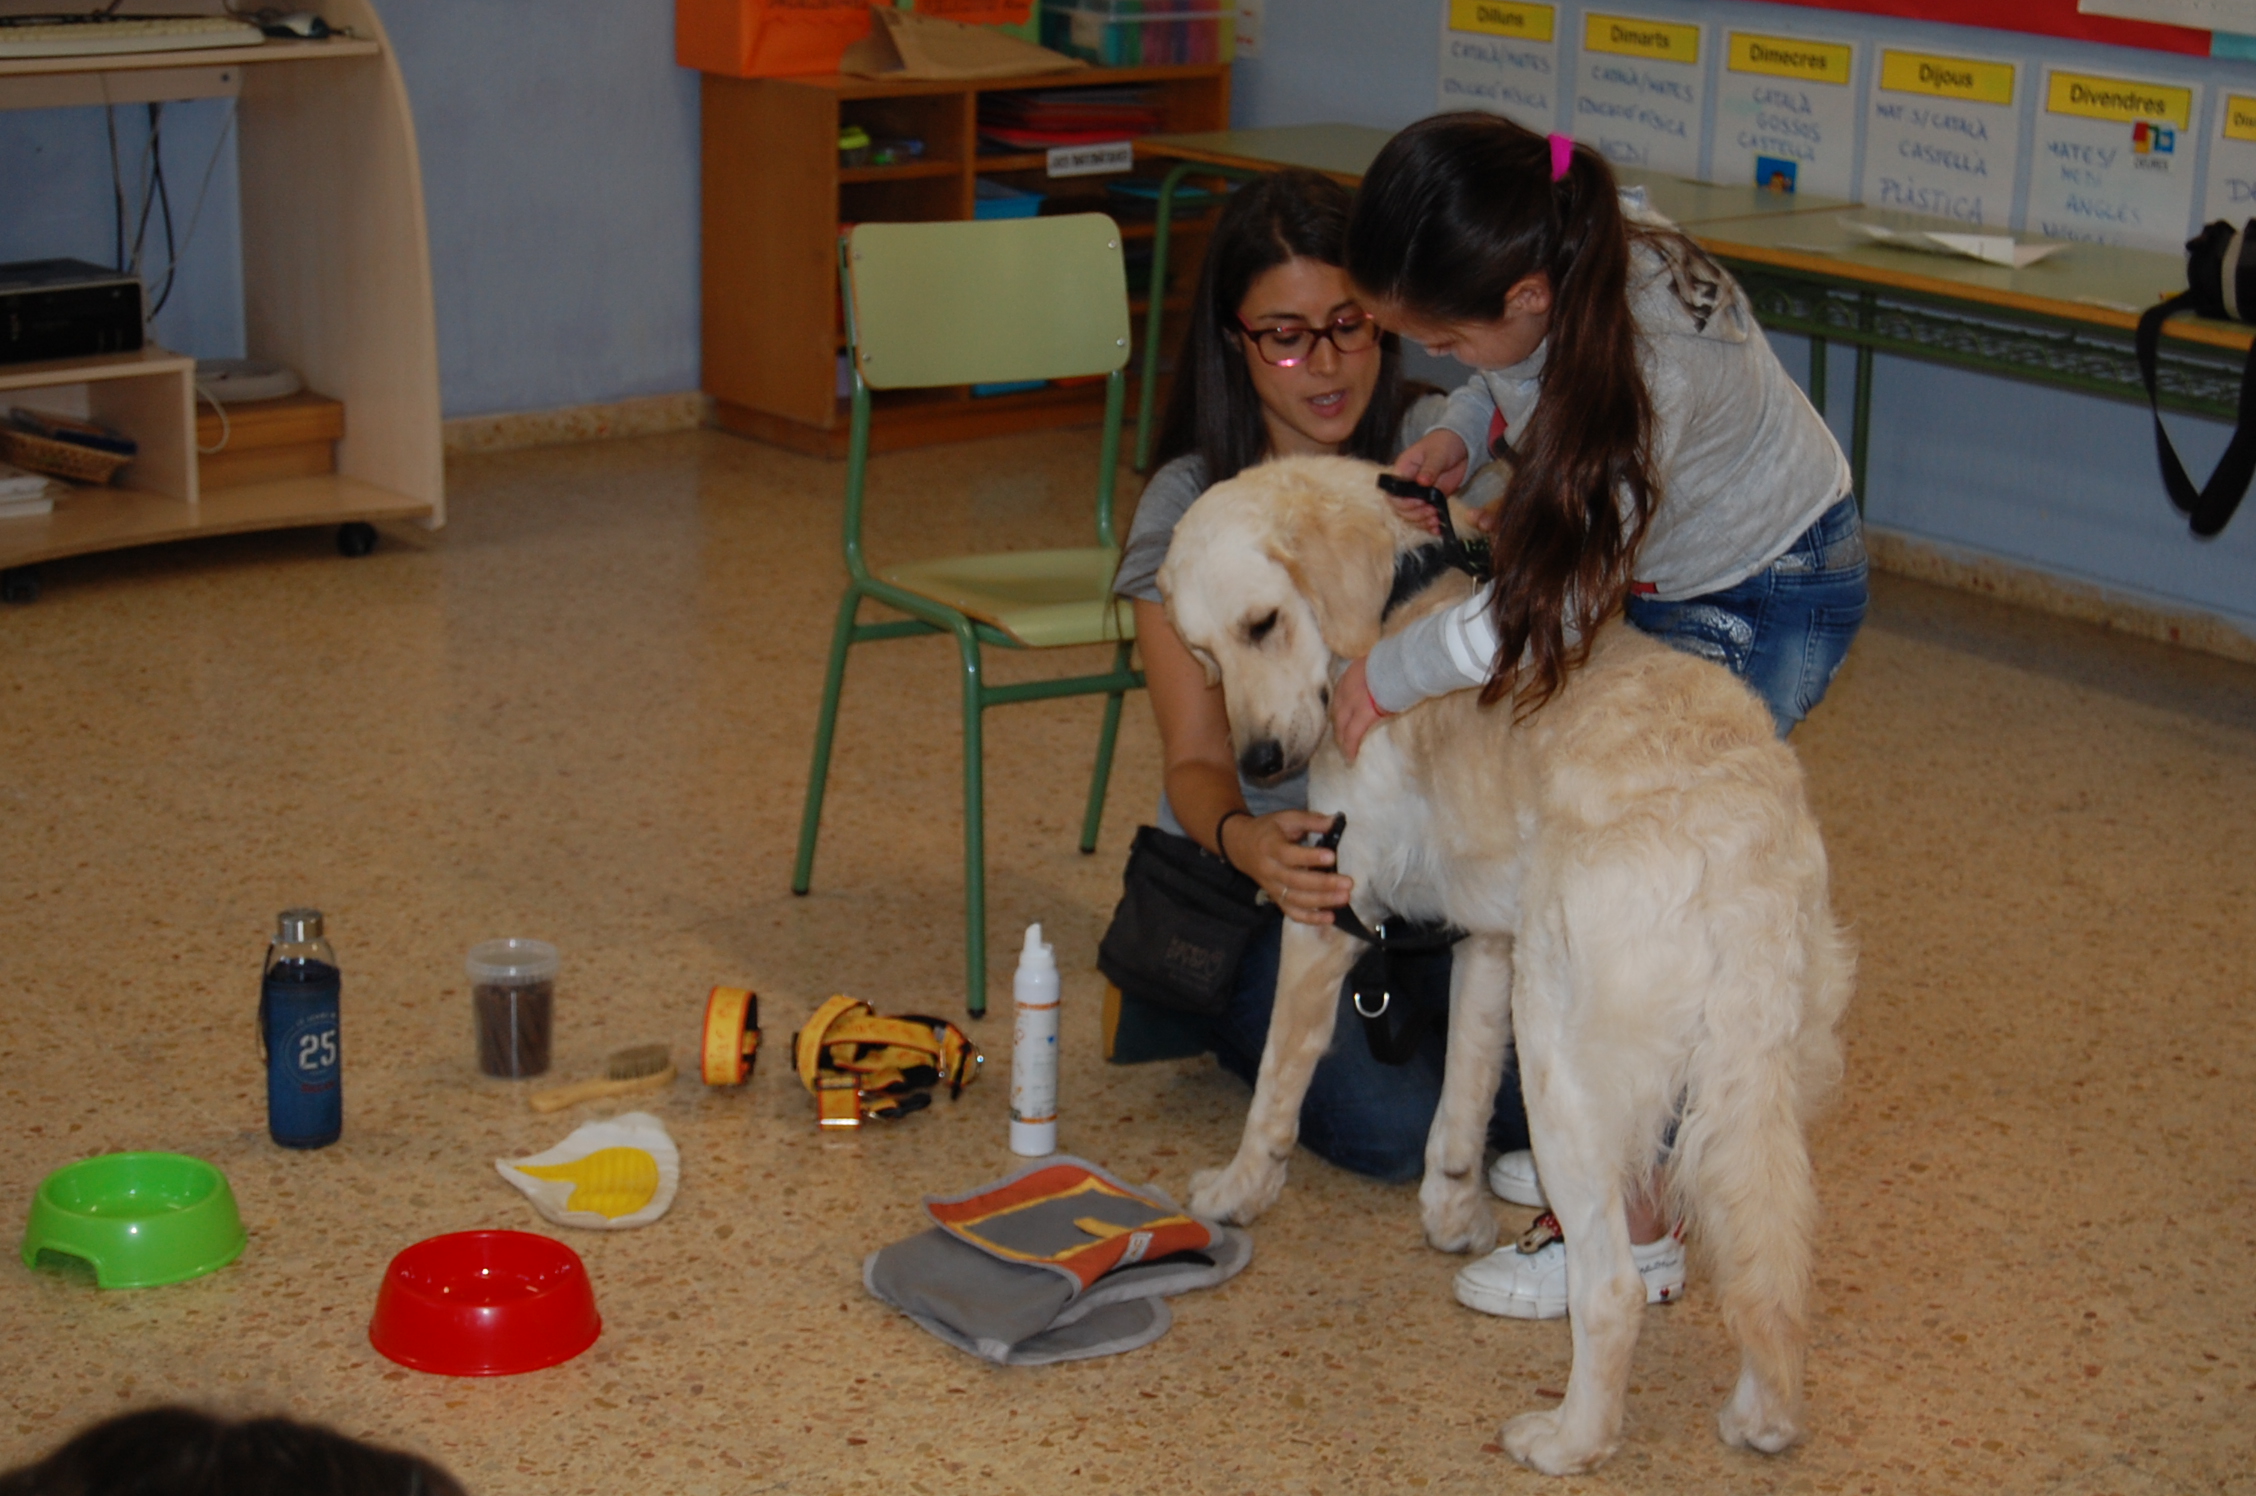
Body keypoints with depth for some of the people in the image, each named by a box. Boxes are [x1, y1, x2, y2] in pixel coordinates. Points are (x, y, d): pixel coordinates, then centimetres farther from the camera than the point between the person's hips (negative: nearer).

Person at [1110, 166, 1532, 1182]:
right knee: (1390, 1126, -24)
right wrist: (1242, 839, -37)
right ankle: (1244, 1019, 9)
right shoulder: (1190, 506, -9)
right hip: (1260, 868, -2)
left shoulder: (1437, 444, -4)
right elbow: (1197, 759, -13)